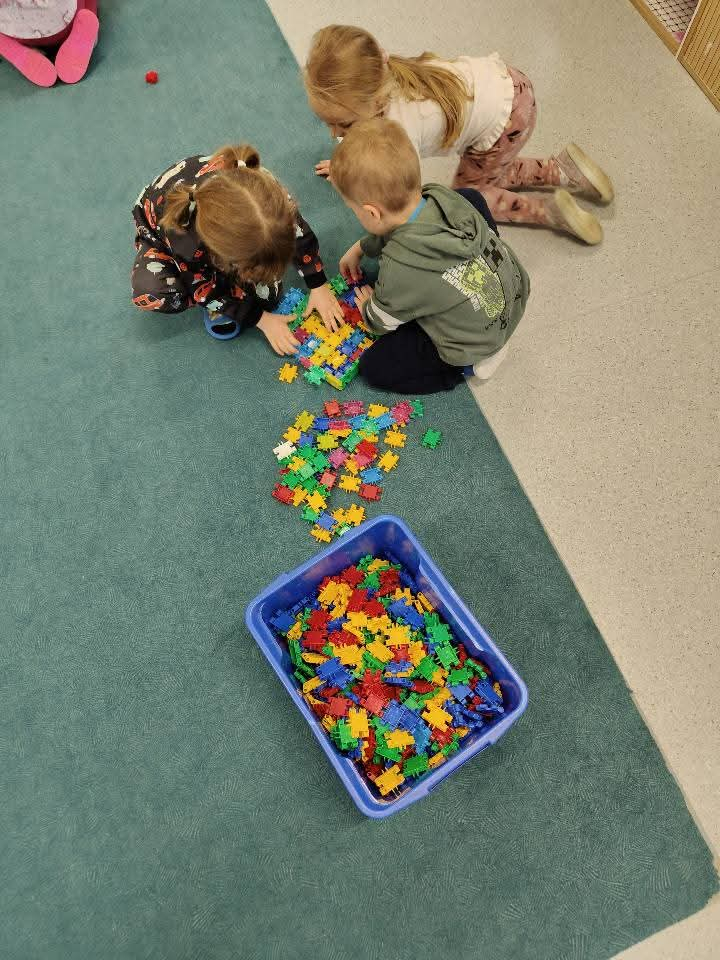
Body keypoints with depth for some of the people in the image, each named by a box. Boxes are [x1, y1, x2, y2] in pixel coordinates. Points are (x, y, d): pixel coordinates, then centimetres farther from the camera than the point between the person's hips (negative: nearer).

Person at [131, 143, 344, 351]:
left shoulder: (259, 183, -38)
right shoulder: (187, 246, -45)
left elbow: (297, 230, -18)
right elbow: (205, 291, -25)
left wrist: (318, 286, -16)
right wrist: (261, 319, -22)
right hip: (161, 230, -2)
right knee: (149, 294, -33)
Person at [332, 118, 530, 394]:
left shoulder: (399, 271, -31)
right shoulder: (442, 195, -11)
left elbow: (381, 322, -8)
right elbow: (396, 226, 13)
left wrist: (368, 306, 13)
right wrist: (360, 248, 21)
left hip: (475, 342, -7)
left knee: (373, 367, 2)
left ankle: (470, 365, 4)